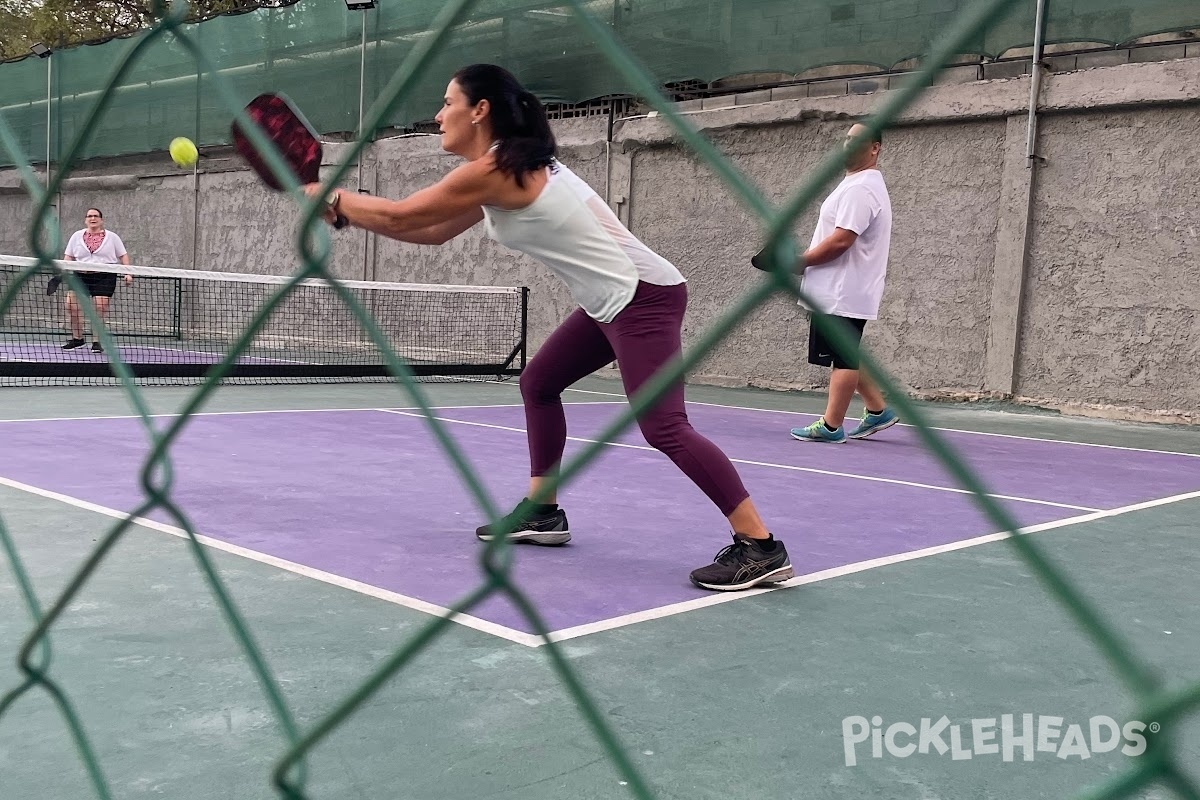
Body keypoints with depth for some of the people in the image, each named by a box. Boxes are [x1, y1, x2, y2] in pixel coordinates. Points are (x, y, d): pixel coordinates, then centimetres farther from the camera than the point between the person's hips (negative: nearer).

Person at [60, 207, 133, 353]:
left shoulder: (112, 237, 10)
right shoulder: (77, 236, 14)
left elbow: (123, 256, 10)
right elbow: (68, 256, 16)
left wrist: (128, 273, -1)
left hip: (104, 277, -2)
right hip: (81, 276, 2)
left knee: (99, 309, -12)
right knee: (71, 305, -11)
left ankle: (96, 342, -2)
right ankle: (77, 338, 4)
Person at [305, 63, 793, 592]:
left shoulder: (495, 171, -16)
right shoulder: (511, 167, 14)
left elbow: (400, 217, -9)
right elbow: (432, 232, 20)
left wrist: (329, 198, 6)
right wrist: (343, 211, 16)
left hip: (643, 296, -10)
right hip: (616, 300, 10)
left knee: (664, 428, -17)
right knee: (538, 383, 17)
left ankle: (761, 548, -15)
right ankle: (543, 513, 24)